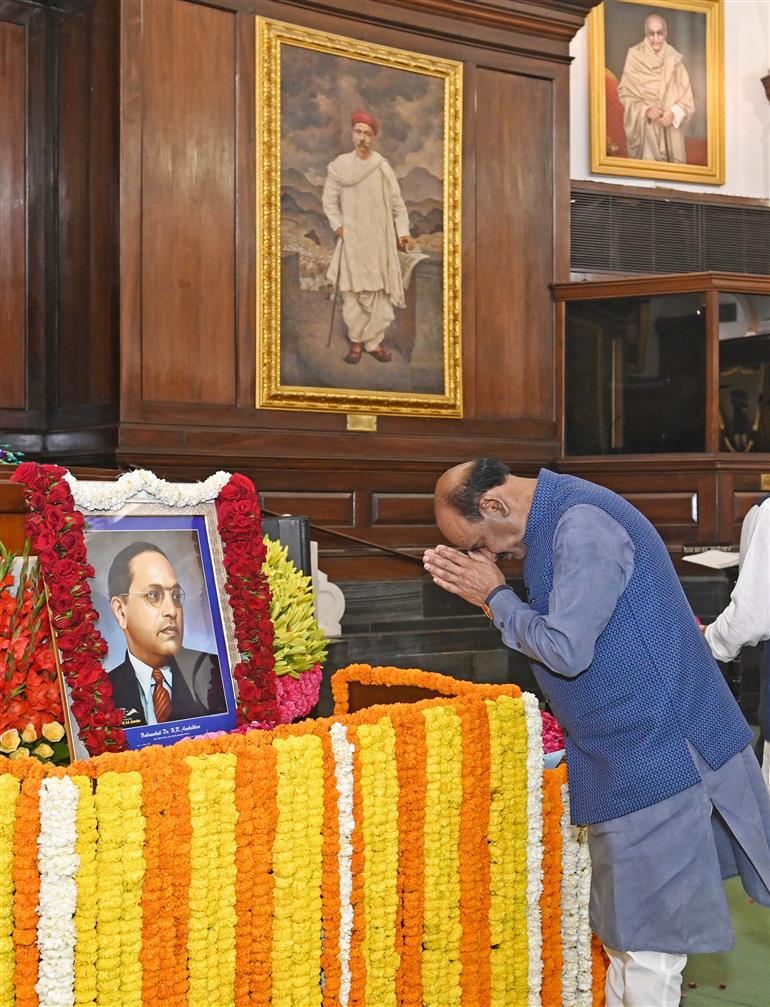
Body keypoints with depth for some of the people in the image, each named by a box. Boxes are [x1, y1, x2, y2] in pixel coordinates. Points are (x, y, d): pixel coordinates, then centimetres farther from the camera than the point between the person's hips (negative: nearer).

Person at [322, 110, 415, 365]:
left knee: (378, 291, 0)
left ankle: (374, 341, 9)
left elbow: (397, 202, 1)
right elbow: (329, 199, 8)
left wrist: (403, 231, -7)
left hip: (378, 238, 0)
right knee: (352, 290, 0)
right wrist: (337, 225, -4)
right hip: (351, 238, 0)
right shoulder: (339, 165, 1)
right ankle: (356, 340, 11)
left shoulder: (382, 167, -1)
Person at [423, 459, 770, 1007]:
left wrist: (496, 596, -11)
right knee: (627, 927, 20)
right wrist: (489, 593, 2)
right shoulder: (558, 521, 10)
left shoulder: (585, 527, -22)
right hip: (628, 759, 10)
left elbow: (566, 650, -25)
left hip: (656, 753, -10)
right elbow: (565, 633, 15)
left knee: (648, 942, 0)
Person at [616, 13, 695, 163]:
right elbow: (625, 93, -2)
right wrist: (645, 110, -16)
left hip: (670, 126, 2)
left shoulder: (674, 59, 2)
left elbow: (686, 95, 2)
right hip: (644, 127, -1)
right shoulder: (635, 57, -2)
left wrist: (674, 113, -16)